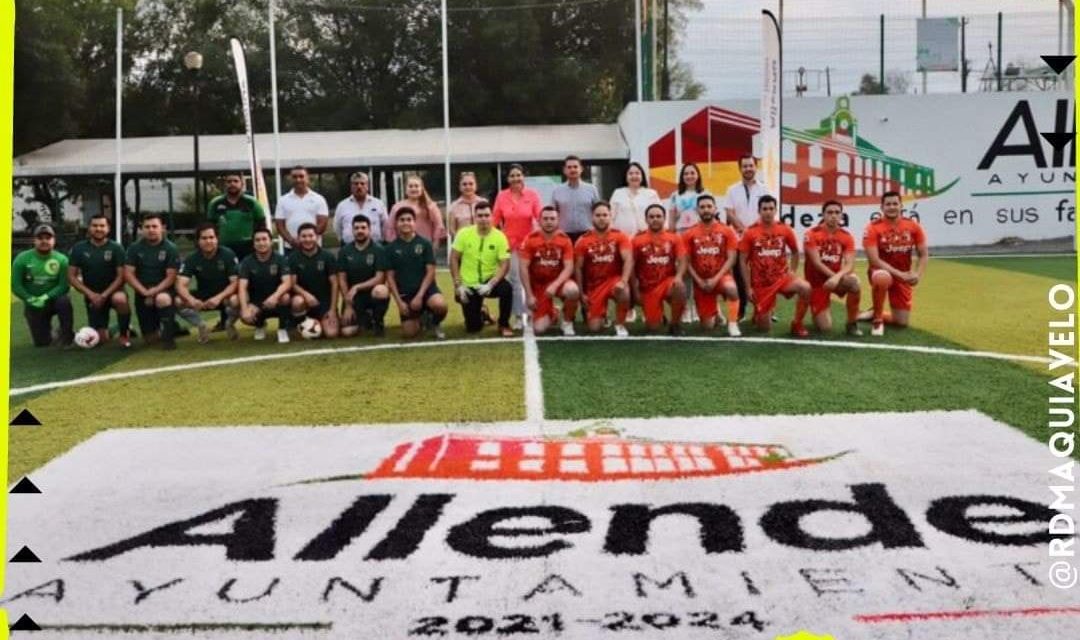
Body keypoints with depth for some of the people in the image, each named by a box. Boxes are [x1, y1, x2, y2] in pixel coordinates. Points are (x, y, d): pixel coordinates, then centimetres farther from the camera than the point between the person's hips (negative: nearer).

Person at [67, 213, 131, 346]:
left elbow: (121, 276, -10)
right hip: (92, 296, 2)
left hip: (113, 291, -2)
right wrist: (90, 294, -15)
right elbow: (71, 277, -2)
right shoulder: (79, 248, -1)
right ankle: (110, 330, 35)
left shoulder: (116, 248, -6)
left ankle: (124, 333, -13)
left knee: (120, 299, -40)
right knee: (101, 339, -4)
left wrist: (104, 295, -20)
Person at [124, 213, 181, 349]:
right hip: (143, 293, 2)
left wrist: (155, 291, -25)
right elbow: (128, 274, -5)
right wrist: (144, 292, -19)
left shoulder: (170, 248, -6)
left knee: (163, 299, -41)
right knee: (150, 339, -1)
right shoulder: (135, 247, 1)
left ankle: (168, 336, -22)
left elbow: (171, 276, -11)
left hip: (163, 290, -2)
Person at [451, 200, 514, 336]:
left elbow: (505, 264, -14)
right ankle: (480, 315, 36)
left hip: (489, 280, 0)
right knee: (473, 328, -4)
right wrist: (458, 285, -12)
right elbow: (453, 259, -5)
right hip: (469, 285, 0)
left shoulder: (500, 236, -11)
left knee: (506, 288, -35)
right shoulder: (464, 234, -9)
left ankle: (504, 325, -10)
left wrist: (491, 284, -28)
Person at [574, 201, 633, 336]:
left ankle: (620, 325, -14)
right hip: (594, 285, 1)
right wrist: (581, 293, -1)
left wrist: (623, 281, -31)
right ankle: (602, 315, 31)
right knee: (594, 328, -9)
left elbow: (628, 260, -14)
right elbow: (578, 268, 3)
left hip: (614, 279, -1)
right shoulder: (583, 240, 0)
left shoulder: (620, 237, -3)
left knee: (622, 289, -40)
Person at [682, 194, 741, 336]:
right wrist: (699, 281, -11)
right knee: (707, 326, -1)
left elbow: (731, 258, -6)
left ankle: (732, 324, -19)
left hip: (721, 276, -1)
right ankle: (714, 314, 37)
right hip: (701, 281, 1)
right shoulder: (690, 234, 1)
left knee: (731, 288, -40)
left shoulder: (726, 231, -1)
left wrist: (716, 279, -16)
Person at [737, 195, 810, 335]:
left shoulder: (785, 230, -2)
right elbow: (743, 261, -3)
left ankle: (797, 324, -10)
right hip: (761, 283, -1)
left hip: (782, 277, 1)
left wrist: (793, 272, 1)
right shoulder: (750, 232, -7)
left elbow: (795, 252, 15)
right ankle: (759, 313, 39)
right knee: (764, 328, 1)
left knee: (805, 288, -31)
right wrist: (748, 287, -7)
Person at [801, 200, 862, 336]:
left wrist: (838, 277, -34)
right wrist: (835, 276, -26)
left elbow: (850, 265, -14)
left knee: (854, 281, -35)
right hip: (817, 282, -3)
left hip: (835, 278, 3)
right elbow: (816, 263, -18)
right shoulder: (812, 234, -13)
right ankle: (818, 314, 27)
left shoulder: (846, 236, -3)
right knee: (825, 327, -13)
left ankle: (852, 323, -16)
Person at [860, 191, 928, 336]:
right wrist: (899, 274, -27)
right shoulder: (873, 228, -15)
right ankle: (877, 319, -17)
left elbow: (924, 255, 1)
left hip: (904, 277, 4)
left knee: (902, 322, 0)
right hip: (882, 272, -4)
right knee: (883, 278, -43)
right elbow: (874, 260, -20)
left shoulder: (913, 226, -4)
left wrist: (917, 274, -17)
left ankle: (874, 314, 33)